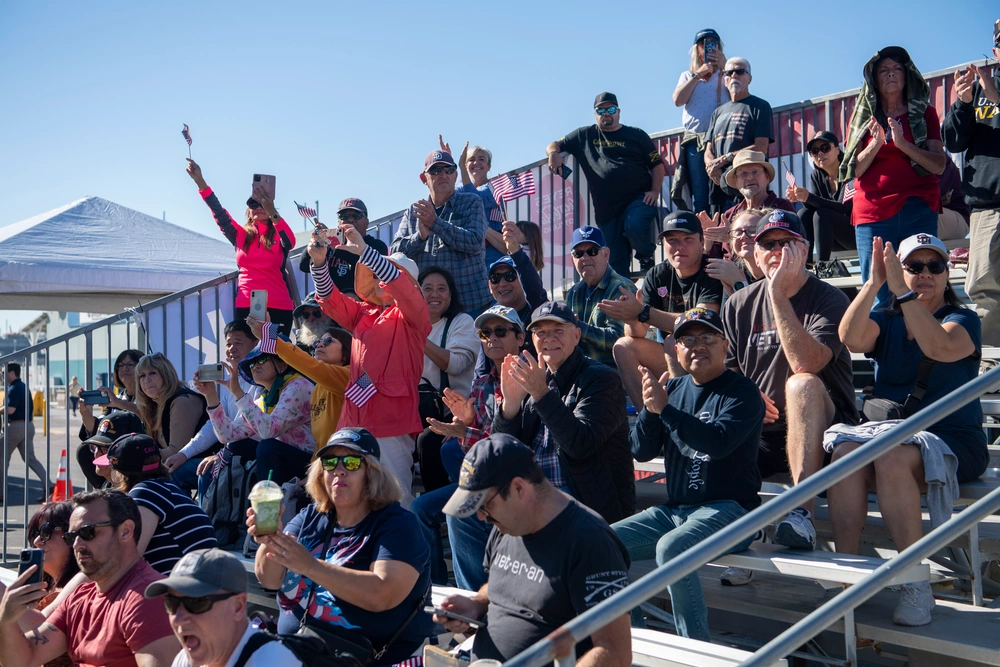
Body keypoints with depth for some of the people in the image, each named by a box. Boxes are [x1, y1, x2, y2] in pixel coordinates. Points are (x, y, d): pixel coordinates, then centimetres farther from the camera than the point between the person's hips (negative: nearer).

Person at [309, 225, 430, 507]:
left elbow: (401, 287, -17)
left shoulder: (411, 315, 2)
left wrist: (365, 251, -23)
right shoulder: (364, 314, 19)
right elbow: (331, 299, 9)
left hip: (392, 419, -6)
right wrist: (319, 263, -8)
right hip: (356, 416, 6)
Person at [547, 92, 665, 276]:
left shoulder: (636, 135, 10)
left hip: (639, 198, -2)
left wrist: (655, 191, -7)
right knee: (616, 262, 1)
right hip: (606, 209, 2)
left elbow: (657, 164, 7)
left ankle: (646, 257, -2)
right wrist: (553, 154, -8)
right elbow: (553, 146, 17)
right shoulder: (584, 135, 14)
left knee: (634, 226, -31)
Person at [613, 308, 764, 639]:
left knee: (670, 548, -34)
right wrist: (650, 408, -10)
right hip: (673, 510, 7)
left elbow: (719, 442, -22)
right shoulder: (673, 387, 14)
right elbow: (641, 451, 7)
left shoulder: (742, 392, -4)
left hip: (728, 510, -7)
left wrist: (665, 408, -24)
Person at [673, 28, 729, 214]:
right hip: (695, 141, 2)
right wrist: (698, 75, 1)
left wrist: (724, 66, -5)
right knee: (700, 199, 0)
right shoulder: (688, 76, 22)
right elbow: (678, 100, 4)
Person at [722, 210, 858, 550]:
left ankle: (801, 513, -42)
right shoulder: (739, 304, 9)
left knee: (802, 384, -38)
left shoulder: (828, 299, -6)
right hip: (759, 434, 3)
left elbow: (805, 364, -24)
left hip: (823, 428, -3)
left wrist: (779, 294, -23)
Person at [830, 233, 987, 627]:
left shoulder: (963, 320, 5)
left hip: (952, 440, -3)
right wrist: (873, 284, -17)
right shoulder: (886, 322, 17)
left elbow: (939, 347, -20)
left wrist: (901, 292, -23)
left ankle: (916, 584, -30)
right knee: (845, 451, -30)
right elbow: (851, 339, -7)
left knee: (892, 458, -36)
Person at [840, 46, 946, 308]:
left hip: (919, 210, 0)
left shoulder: (924, 113, 12)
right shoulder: (863, 117, 15)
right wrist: (875, 143, -11)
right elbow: (854, 170, 7)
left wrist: (902, 143, -13)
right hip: (873, 212, 0)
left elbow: (939, 165, 1)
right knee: (877, 298, -6)